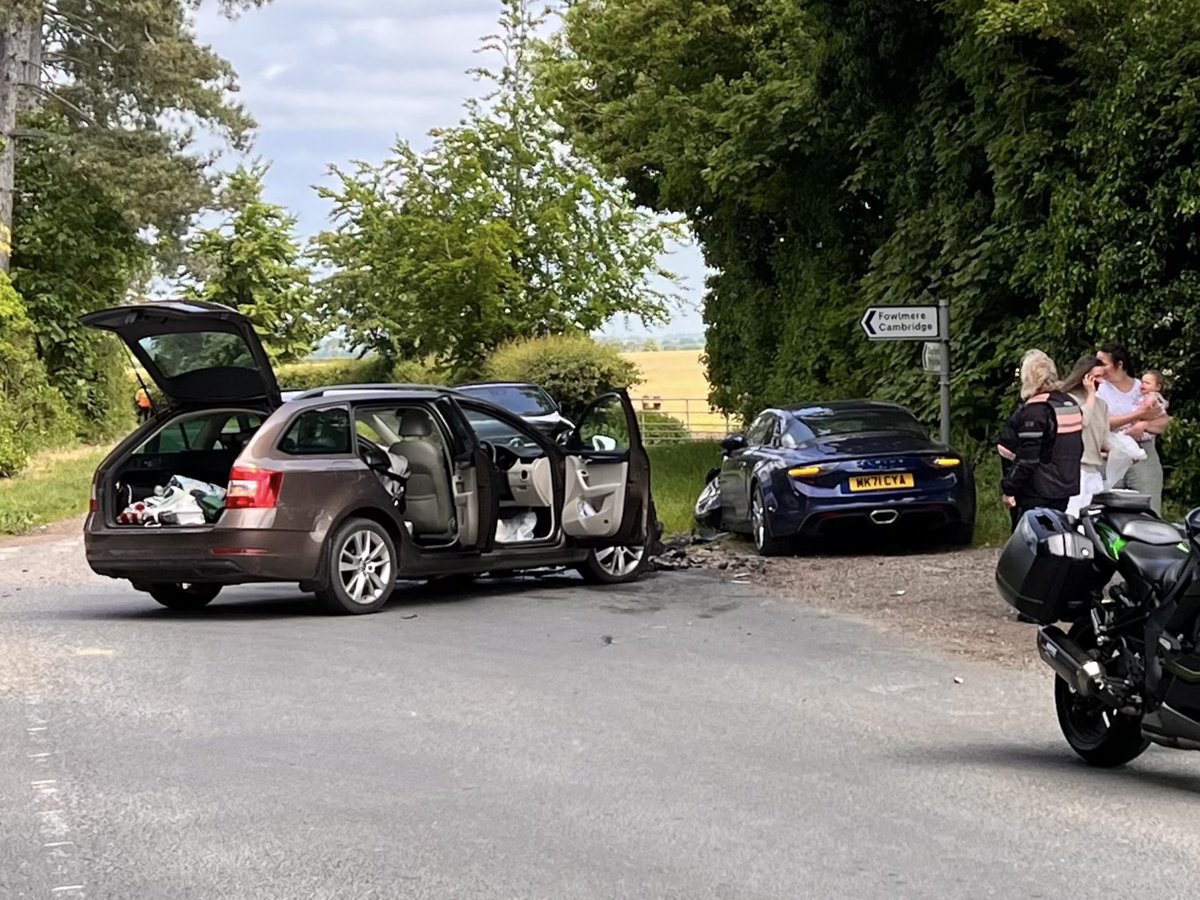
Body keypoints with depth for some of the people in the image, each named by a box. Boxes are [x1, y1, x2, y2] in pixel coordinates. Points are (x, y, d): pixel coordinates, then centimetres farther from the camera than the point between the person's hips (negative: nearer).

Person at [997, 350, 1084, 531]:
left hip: (1036, 495, -9)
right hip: (1065, 490, 9)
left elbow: (1027, 458, -21)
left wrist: (1009, 488, -15)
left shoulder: (1035, 409, -18)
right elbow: (1077, 449, 19)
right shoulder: (1071, 404, 11)